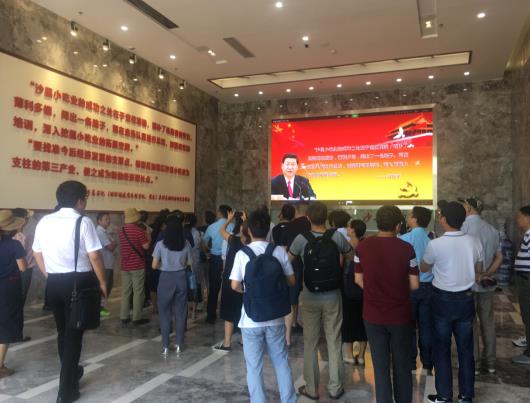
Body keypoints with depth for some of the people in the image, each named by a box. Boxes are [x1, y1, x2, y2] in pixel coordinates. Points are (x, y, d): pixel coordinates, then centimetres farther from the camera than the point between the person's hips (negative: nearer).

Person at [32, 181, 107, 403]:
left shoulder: (44, 221, 5)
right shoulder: (83, 222, -13)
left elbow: (37, 253, 12)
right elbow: (94, 256, -14)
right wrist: (102, 282, -3)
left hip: (54, 283, 6)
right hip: (78, 282, -6)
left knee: (62, 331, 20)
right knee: (74, 333, 4)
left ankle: (71, 373, 41)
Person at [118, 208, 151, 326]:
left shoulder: (122, 230, 7)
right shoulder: (139, 230, -14)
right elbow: (146, 246, -13)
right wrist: (147, 236, 5)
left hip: (125, 266, 6)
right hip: (138, 265, -6)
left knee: (125, 291, 10)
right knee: (138, 292, 0)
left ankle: (124, 317, 14)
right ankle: (137, 318, 3)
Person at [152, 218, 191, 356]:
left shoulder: (160, 244, -9)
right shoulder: (186, 244, -3)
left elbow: (155, 265, -6)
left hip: (166, 279, -2)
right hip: (181, 279, 2)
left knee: (165, 313, 9)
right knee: (180, 312, 11)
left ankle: (165, 347, 13)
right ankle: (179, 345, 18)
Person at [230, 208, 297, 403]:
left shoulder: (242, 253, -9)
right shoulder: (279, 251, -5)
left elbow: (235, 286, -7)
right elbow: (291, 281, 2)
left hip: (251, 319, -2)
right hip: (275, 317, 2)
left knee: (254, 367, 10)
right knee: (281, 362, 17)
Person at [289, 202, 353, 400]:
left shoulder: (301, 239, -13)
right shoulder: (337, 237, -10)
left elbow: (288, 260, 3)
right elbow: (352, 255, 8)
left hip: (310, 298, -1)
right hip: (333, 297, 1)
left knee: (310, 343, 12)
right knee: (334, 342, 12)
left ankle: (311, 388, 21)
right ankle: (335, 387, 23)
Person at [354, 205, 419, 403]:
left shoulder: (362, 247, -9)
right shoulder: (406, 248, -14)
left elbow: (359, 279, 1)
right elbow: (414, 285, -8)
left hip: (373, 315, 1)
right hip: (400, 315, -1)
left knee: (380, 364, 13)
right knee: (402, 364, 18)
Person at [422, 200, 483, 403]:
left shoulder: (435, 244, -19)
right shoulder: (474, 242, -6)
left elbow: (424, 268, -1)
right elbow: (478, 271, 9)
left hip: (443, 300, -4)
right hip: (466, 299, 4)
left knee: (442, 349, 10)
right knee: (466, 348, 14)